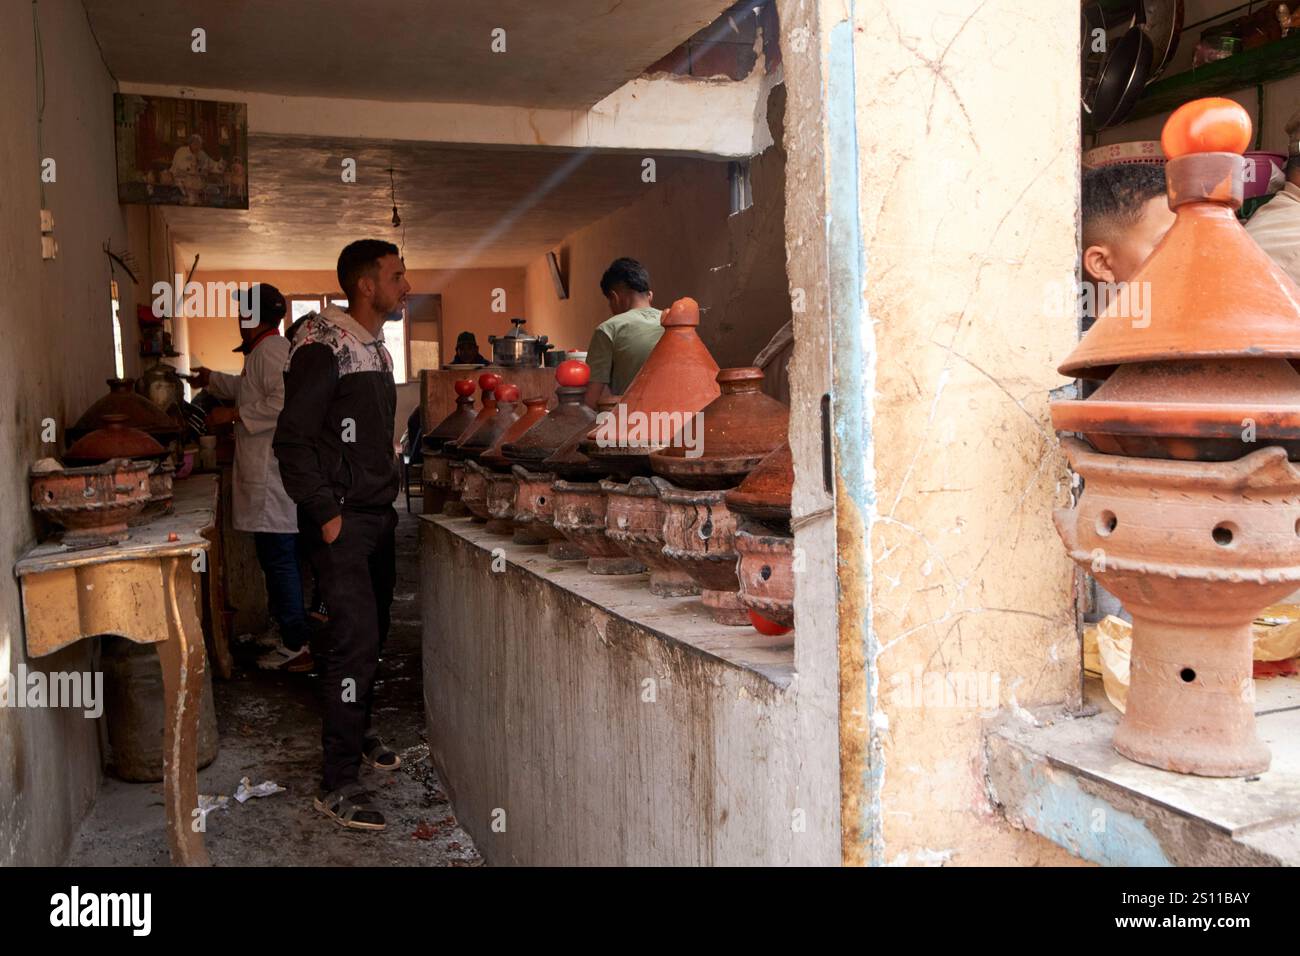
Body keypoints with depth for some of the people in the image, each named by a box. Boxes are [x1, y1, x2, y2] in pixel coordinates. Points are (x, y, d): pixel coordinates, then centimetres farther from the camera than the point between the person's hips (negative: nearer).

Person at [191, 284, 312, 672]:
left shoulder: (269, 351, -13)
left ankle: (296, 646, 0)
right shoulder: (273, 350, 20)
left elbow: (282, 402, -27)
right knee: (283, 559, 16)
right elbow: (252, 388, 39)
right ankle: (294, 635, 26)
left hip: (272, 477, -10)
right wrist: (213, 380, 50)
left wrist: (233, 415, -17)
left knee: (278, 560, -6)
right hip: (277, 471, 10)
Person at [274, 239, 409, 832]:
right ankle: (337, 784, -4)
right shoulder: (323, 347, -13)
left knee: (371, 633, 15)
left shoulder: (376, 350, 15)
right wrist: (326, 514, -18)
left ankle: (359, 731, 34)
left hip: (378, 516, 9)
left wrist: (386, 494, 17)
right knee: (356, 638, -12)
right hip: (343, 521, -9)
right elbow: (292, 441, -16)